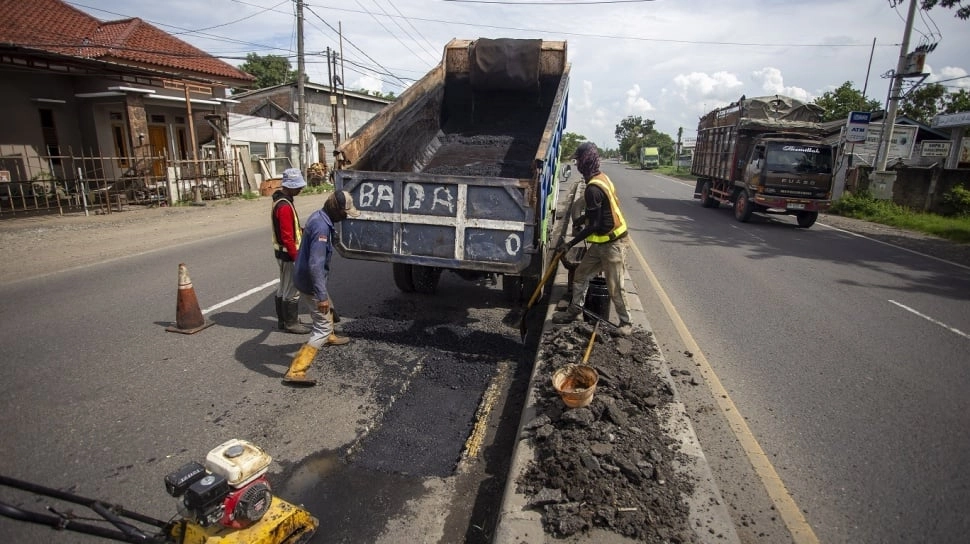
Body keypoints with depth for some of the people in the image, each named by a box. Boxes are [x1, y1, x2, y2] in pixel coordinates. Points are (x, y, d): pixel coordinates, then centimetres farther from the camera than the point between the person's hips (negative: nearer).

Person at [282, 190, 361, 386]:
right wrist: (321, 295, -33)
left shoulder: (319, 216, 3)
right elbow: (315, 265, -33)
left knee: (328, 309, 33)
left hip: (305, 276, 10)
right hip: (311, 280, -10)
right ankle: (295, 371, -11)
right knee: (322, 327, -9)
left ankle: (329, 337, 59)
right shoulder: (322, 227, -28)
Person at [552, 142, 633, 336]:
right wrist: (583, 218, 23)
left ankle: (626, 323, 19)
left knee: (615, 287, 2)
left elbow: (593, 226, -23)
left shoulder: (593, 188, -24)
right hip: (602, 242, 10)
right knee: (580, 275, 16)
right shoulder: (601, 178, 6)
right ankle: (573, 311, 30)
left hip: (612, 244, -10)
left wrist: (569, 244, -18)